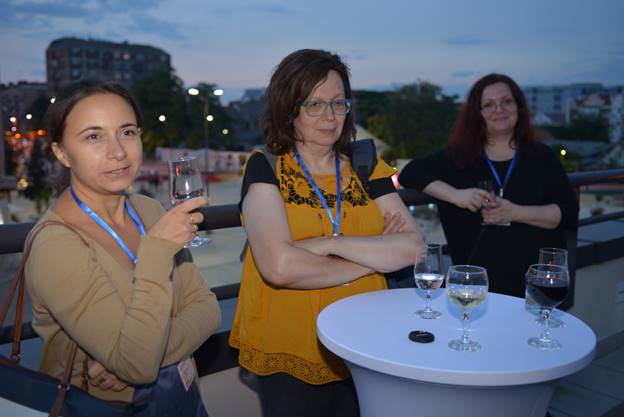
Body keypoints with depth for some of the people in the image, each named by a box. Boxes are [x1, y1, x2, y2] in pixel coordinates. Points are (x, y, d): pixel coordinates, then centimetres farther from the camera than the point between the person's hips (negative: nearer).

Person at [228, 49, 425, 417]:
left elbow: (414, 247, -9)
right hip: (289, 358, -3)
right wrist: (375, 255, -13)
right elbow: (279, 266, -23)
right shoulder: (266, 169, -8)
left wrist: (331, 243, -20)